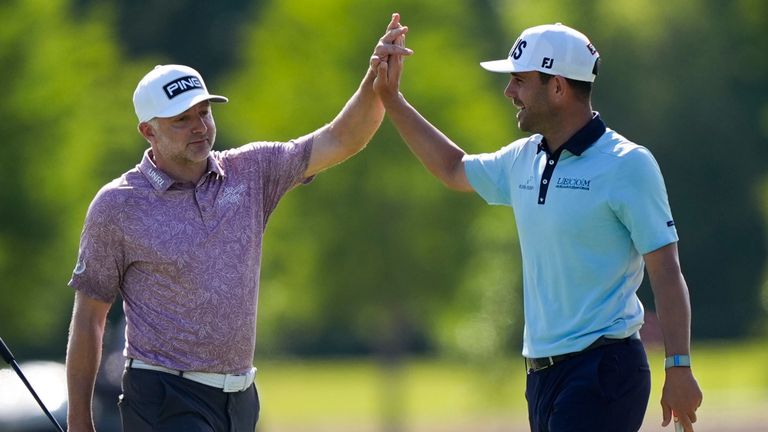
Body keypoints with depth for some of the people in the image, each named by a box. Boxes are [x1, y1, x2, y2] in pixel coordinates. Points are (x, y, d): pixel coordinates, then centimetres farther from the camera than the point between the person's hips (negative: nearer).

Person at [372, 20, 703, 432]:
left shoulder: (627, 165, -9)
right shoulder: (524, 160, 12)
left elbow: (666, 273, -11)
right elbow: (454, 169, 33)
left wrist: (679, 369, -17)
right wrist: (391, 100, 30)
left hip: (602, 370, -8)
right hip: (542, 374, 8)